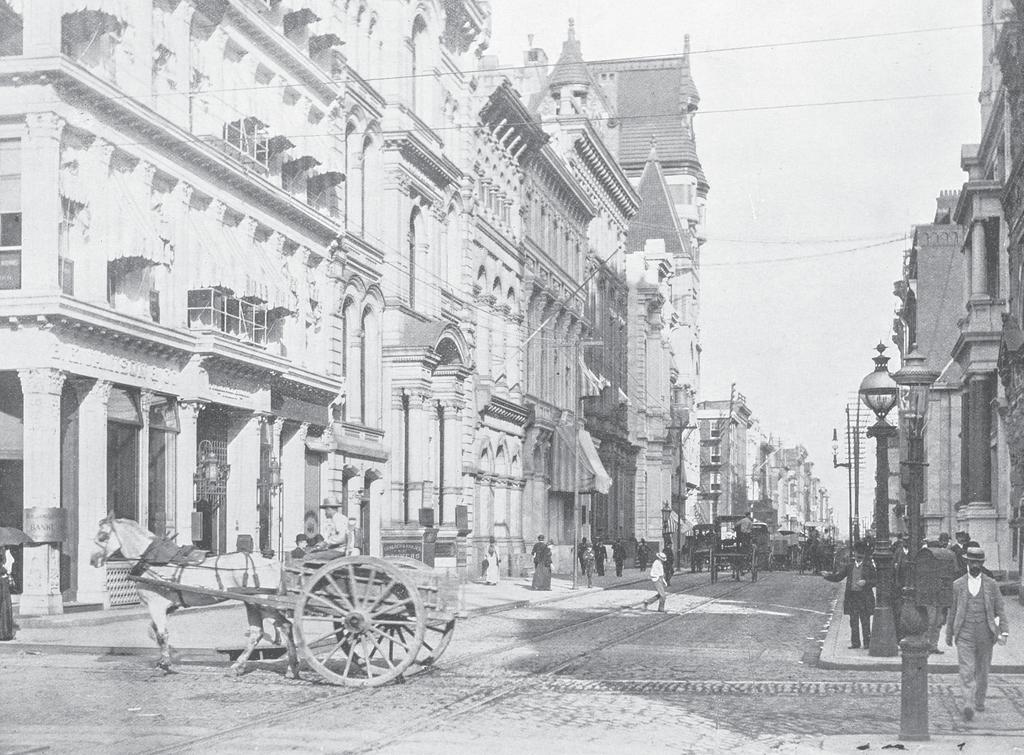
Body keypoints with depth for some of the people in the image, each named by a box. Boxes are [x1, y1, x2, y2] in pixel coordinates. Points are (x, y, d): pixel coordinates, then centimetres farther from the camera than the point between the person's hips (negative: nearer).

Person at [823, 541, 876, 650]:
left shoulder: (869, 566, 1)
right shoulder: (850, 566, 10)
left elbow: (875, 581, 0)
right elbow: (837, 577, 10)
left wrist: (866, 582, -17)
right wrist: (827, 576, -5)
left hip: (865, 597, -3)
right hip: (851, 595, 3)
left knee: (865, 621, 0)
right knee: (853, 621, 5)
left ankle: (867, 642, 8)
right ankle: (855, 643, 11)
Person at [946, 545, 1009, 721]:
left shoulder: (991, 585, 4)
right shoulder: (958, 585, 4)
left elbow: (1000, 609, 4)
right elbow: (952, 611, 10)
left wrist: (1003, 631, -8)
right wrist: (949, 634, 14)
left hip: (985, 634, 1)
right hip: (964, 635, -1)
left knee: (982, 671, 12)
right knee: (966, 671, -11)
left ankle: (979, 700, 30)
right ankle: (968, 705, -18)